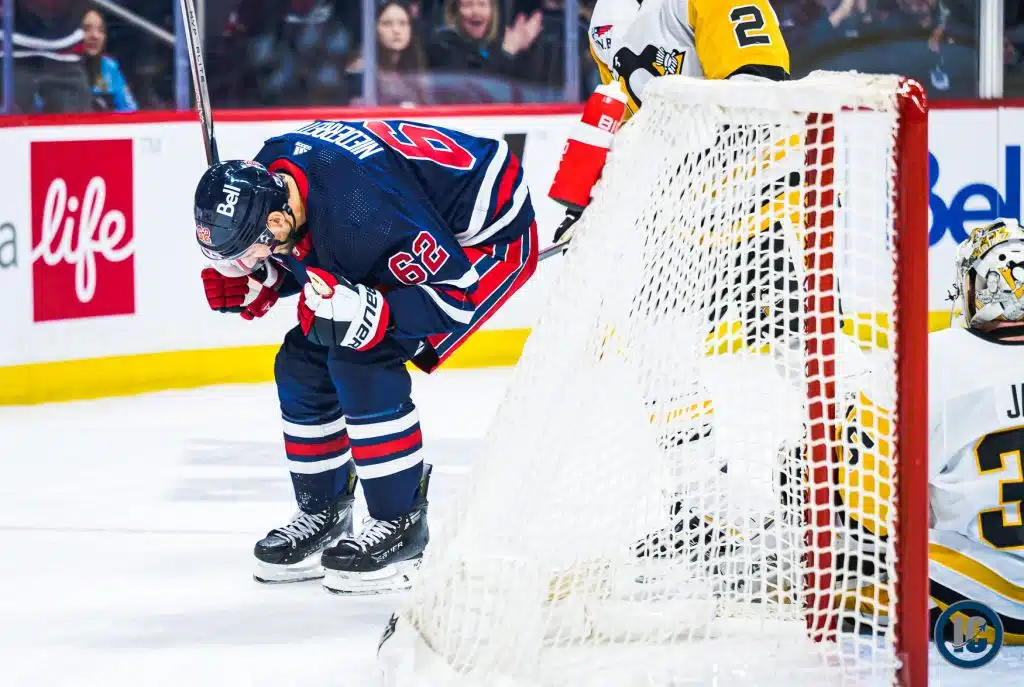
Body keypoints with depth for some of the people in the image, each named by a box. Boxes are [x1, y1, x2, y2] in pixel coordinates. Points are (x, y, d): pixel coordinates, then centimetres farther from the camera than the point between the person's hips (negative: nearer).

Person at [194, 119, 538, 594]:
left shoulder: (364, 216, -39)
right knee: (303, 363, 2)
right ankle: (323, 513, 18)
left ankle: (401, 522, -9)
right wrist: (257, 285, -10)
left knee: (363, 363, -22)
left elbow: (458, 290, -30)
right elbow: (298, 252, 8)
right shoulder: (266, 177, -13)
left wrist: (369, 313, -39)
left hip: (488, 240, -9)